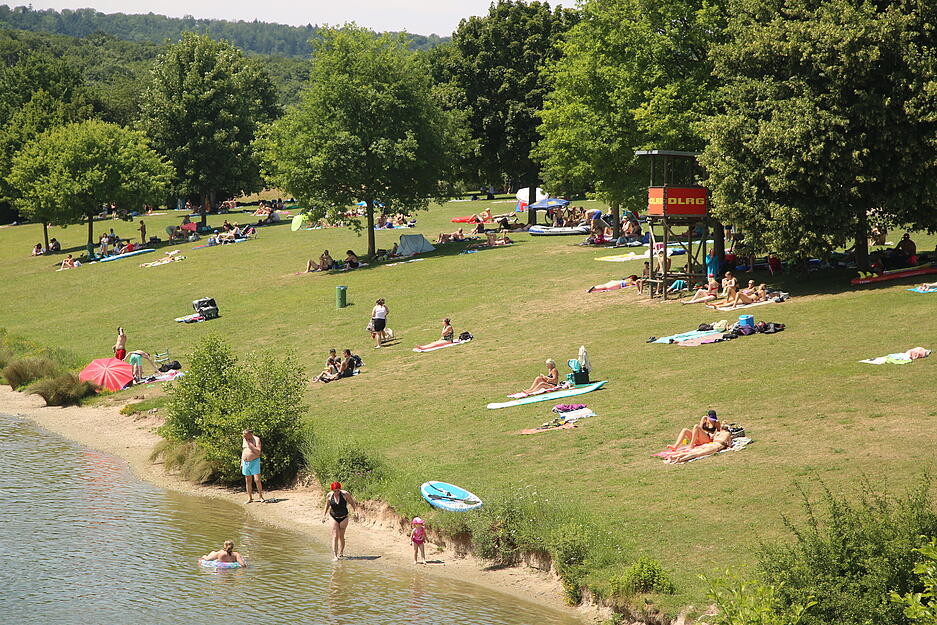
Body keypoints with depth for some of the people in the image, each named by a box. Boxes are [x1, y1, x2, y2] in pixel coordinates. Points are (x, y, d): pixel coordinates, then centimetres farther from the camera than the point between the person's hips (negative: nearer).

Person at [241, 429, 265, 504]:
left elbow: (258, 451, -18)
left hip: (254, 462, -6)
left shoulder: (256, 439, -8)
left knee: (257, 480, -11)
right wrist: (241, 462, 15)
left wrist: (250, 444, -21)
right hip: (245, 462, 6)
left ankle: (261, 497, -2)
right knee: (248, 481, 6)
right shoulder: (244, 439, 11)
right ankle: (250, 498, 10)